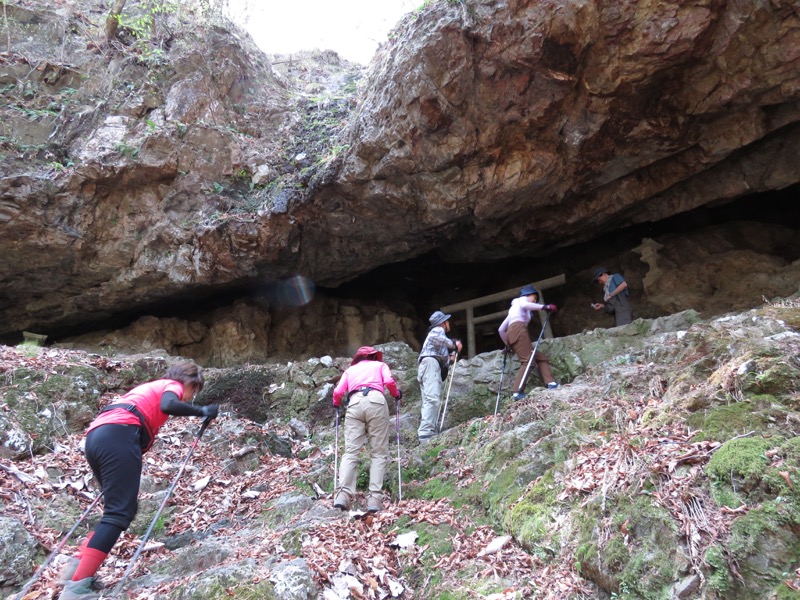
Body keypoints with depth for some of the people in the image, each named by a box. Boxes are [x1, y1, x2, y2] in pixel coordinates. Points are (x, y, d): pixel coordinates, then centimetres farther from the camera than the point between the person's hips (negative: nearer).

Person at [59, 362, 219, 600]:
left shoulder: (149, 387, 37)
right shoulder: (173, 385, 13)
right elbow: (167, 405, -11)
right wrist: (201, 411, -1)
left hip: (96, 436, 9)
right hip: (118, 436, -9)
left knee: (121, 508, 17)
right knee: (120, 512, -11)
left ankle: (80, 563, 11)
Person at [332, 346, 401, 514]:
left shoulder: (350, 369, 31)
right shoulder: (380, 365, 28)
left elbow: (338, 392, 16)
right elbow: (389, 381, 6)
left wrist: (336, 404, 36)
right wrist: (396, 394, 25)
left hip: (355, 403, 2)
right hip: (376, 401, -1)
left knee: (351, 451, -1)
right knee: (379, 453, 1)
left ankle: (343, 495, -17)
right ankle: (374, 498, -9)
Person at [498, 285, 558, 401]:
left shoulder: (513, 308, 38)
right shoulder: (522, 299, 17)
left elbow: (501, 329, 33)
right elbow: (524, 305, -12)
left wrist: (507, 345, 33)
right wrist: (544, 307, -10)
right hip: (518, 329, -8)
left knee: (541, 358, 5)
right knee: (527, 360, -20)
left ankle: (551, 383, -15)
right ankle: (517, 392, -33)